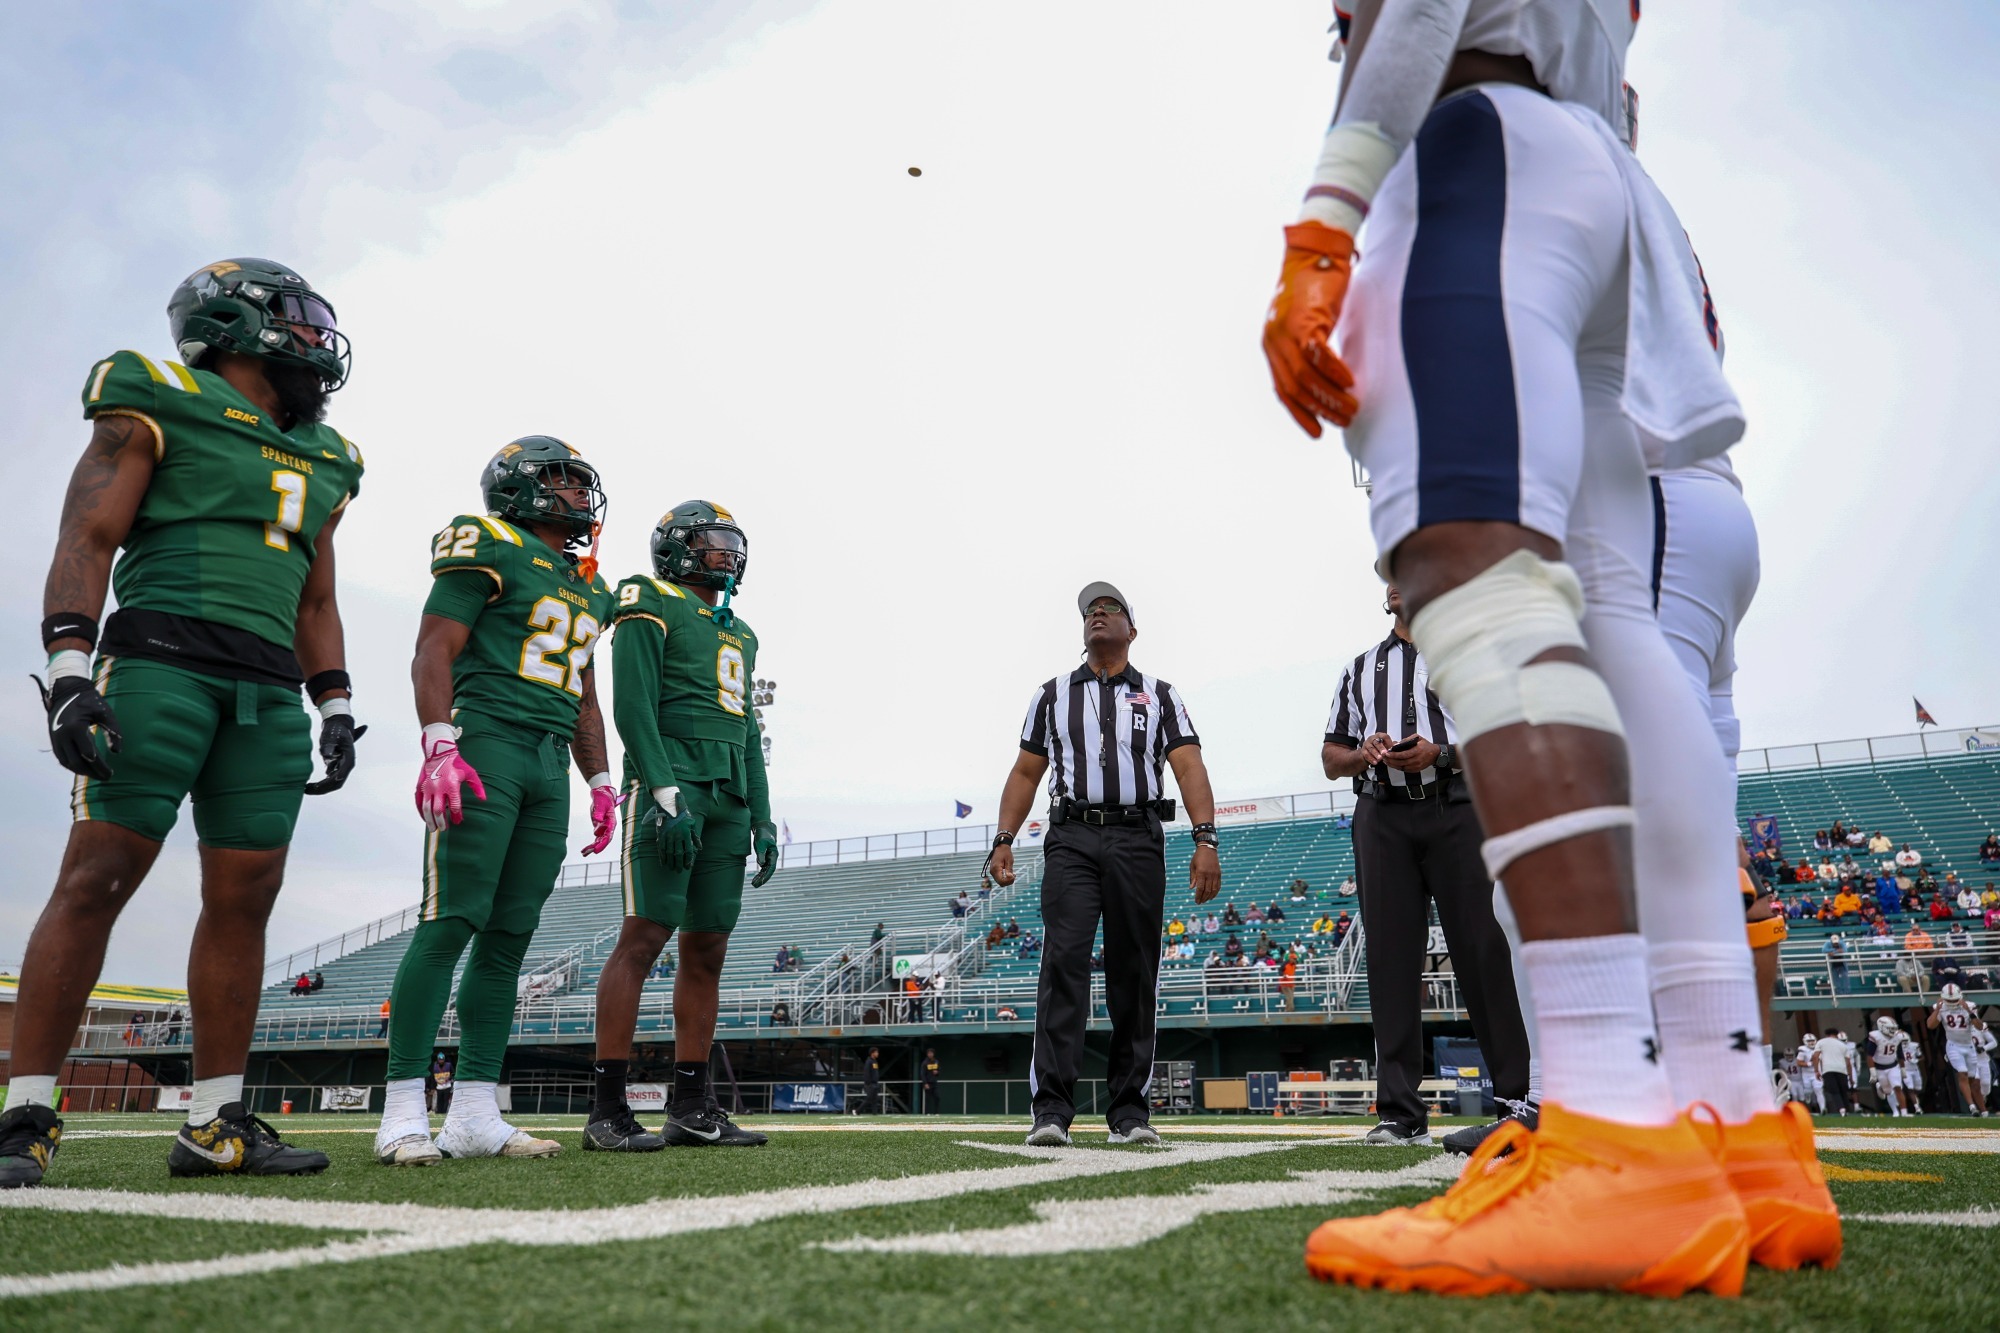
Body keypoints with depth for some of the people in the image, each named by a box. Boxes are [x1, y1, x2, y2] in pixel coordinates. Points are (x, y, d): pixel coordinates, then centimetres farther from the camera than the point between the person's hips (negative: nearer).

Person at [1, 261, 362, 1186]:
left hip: (268, 694, 6)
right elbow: (88, 542, -4)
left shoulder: (320, 461, 22)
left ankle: (215, 1126, 8)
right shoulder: (158, 409, 4)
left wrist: (335, 708, 15)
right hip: (161, 662, -6)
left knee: (244, 896, 2)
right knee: (98, 876, -9)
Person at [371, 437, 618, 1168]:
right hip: (485, 742, -8)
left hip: (549, 762, 8)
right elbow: (434, 652, -8)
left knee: (510, 934, 4)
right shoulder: (492, 549, 0)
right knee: (453, 921, -12)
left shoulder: (587, 586, 23)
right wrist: (440, 746, -20)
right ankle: (403, 1113, -7)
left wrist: (601, 784, 20)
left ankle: (475, 1114, 8)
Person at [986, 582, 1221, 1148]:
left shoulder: (1160, 695, 15)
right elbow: (1026, 773, 16)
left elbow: (1189, 768, 4)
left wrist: (1205, 839, -10)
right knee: (1064, 960, -14)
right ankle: (1051, 1111, -16)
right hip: (1072, 838, 0)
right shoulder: (1053, 694, 19)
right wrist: (1004, 840, 4)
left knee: (1134, 974, 1)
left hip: (1139, 841, 0)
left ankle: (1128, 1111, 8)